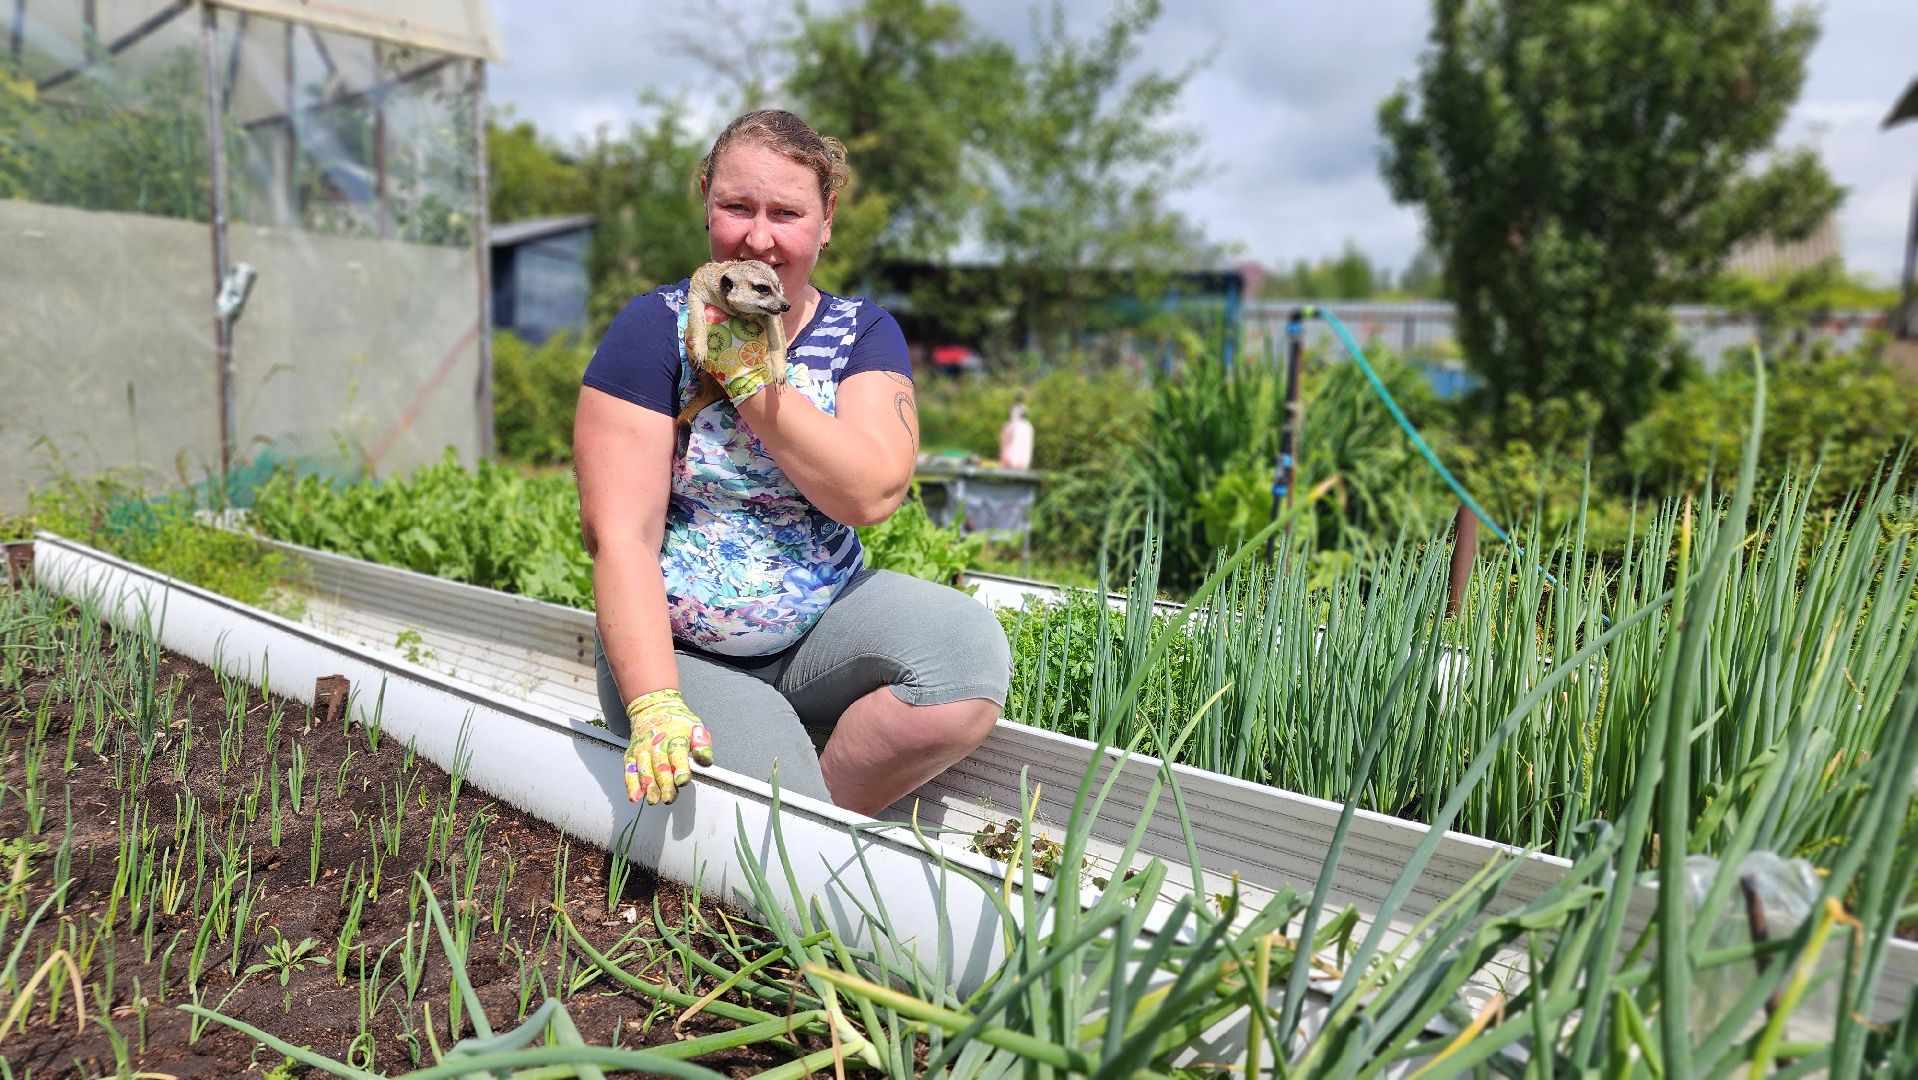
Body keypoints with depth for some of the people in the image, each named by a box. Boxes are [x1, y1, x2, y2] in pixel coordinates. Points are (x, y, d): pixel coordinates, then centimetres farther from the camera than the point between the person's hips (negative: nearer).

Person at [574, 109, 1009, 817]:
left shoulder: (863, 334, 2)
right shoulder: (654, 330, -6)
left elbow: (872, 493, -16)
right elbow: (620, 536, -15)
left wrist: (747, 373, -19)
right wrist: (654, 706, -26)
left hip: (826, 623, 3)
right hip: (682, 651, -3)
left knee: (970, 650, -24)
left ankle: (825, 811, -4)